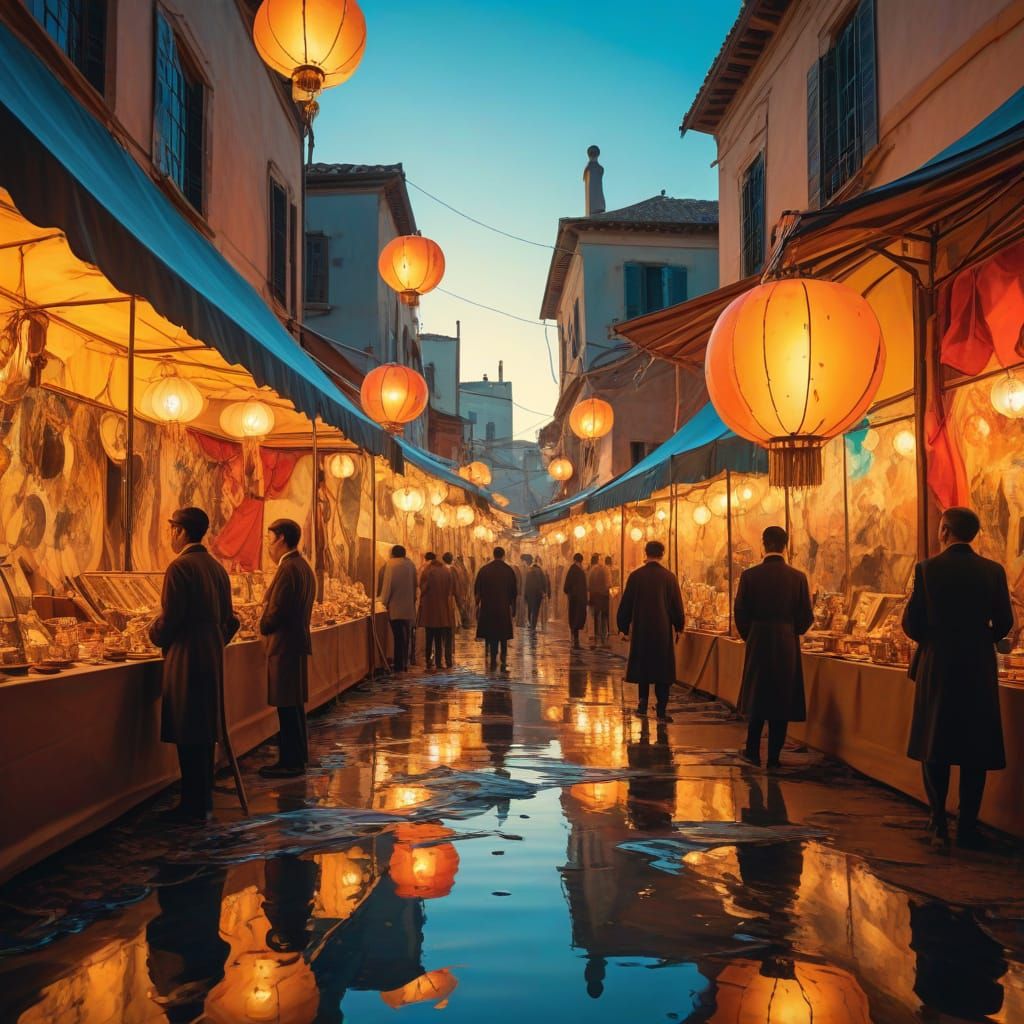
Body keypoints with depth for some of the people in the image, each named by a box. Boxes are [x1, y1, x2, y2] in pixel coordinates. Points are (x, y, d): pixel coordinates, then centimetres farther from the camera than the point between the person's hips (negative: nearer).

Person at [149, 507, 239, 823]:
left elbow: (169, 619, -16)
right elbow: (227, 618, 16)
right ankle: (203, 801, 22)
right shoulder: (217, 567, 13)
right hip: (213, 657, 8)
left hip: (186, 659, -8)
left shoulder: (180, 566, -13)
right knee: (204, 732, 14)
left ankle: (192, 808, 3)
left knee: (189, 737, -2)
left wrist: (154, 633, 4)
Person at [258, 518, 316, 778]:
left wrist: (263, 626, -1)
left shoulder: (288, 569, -17)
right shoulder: (303, 566, 15)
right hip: (297, 642, 10)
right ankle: (297, 758, 23)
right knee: (294, 706, 16)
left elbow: (275, 612, -20)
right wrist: (269, 623, 11)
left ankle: (290, 762, 2)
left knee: (288, 706, -4)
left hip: (285, 646, -10)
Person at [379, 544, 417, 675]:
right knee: (405, 634, 14)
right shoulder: (410, 564, 8)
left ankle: (398, 665, -3)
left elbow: (388, 583, -13)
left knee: (398, 636, -4)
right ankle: (404, 662, 20)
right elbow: (414, 584, 11)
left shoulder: (390, 564, -11)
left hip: (395, 606, -6)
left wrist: (385, 601, -4)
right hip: (409, 606, 6)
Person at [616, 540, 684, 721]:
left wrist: (623, 628, 12)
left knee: (642, 666, 14)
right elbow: (677, 605, -1)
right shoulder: (669, 577, -5)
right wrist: (678, 627, 12)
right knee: (663, 669, 4)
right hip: (663, 631, -1)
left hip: (640, 631, 1)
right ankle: (662, 710, 2)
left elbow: (626, 604, 2)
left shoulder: (635, 576, -3)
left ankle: (642, 704, 14)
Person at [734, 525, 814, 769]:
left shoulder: (750, 575, -8)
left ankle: (752, 752, 19)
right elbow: (806, 617, -1)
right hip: (788, 646, 0)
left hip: (758, 643, 0)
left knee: (757, 697, 13)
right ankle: (774, 757, 10)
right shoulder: (798, 577, -5)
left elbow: (740, 613, -5)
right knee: (782, 700, 7)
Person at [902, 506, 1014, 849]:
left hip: (937, 666, -1)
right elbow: (1004, 623, 3)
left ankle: (939, 823, 10)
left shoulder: (928, 569, -8)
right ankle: (968, 827, 9)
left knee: (934, 749, 10)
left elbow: (911, 623, -7)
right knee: (975, 751, 8)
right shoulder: (993, 571, -2)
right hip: (979, 669, 2)